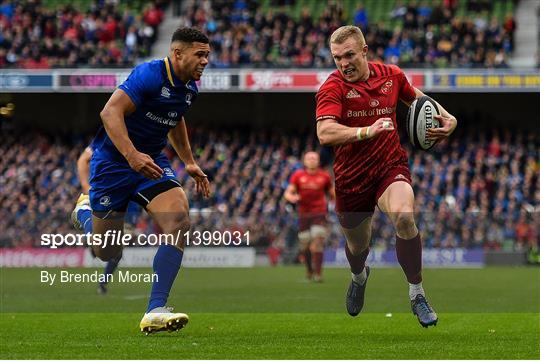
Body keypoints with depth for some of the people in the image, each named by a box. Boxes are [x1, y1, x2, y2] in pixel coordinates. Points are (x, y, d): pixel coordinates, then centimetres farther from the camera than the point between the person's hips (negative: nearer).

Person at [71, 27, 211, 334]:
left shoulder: (190, 89, 4)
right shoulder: (149, 75, -22)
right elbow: (111, 112, -30)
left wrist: (190, 163, 23)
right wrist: (132, 155, -40)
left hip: (152, 160, 6)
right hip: (113, 159, -6)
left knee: (179, 221, -22)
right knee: (107, 252, 4)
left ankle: (156, 311, -23)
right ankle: (84, 210, 42)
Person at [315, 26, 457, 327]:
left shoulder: (392, 75, -1)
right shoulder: (333, 88, -14)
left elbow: (416, 97, 21)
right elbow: (325, 133, -30)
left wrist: (446, 117, 3)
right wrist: (366, 131, -45)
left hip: (391, 167, 0)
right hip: (351, 178, 0)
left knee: (404, 216, -32)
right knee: (357, 246, 18)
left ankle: (417, 293, -16)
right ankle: (359, 276, 59)